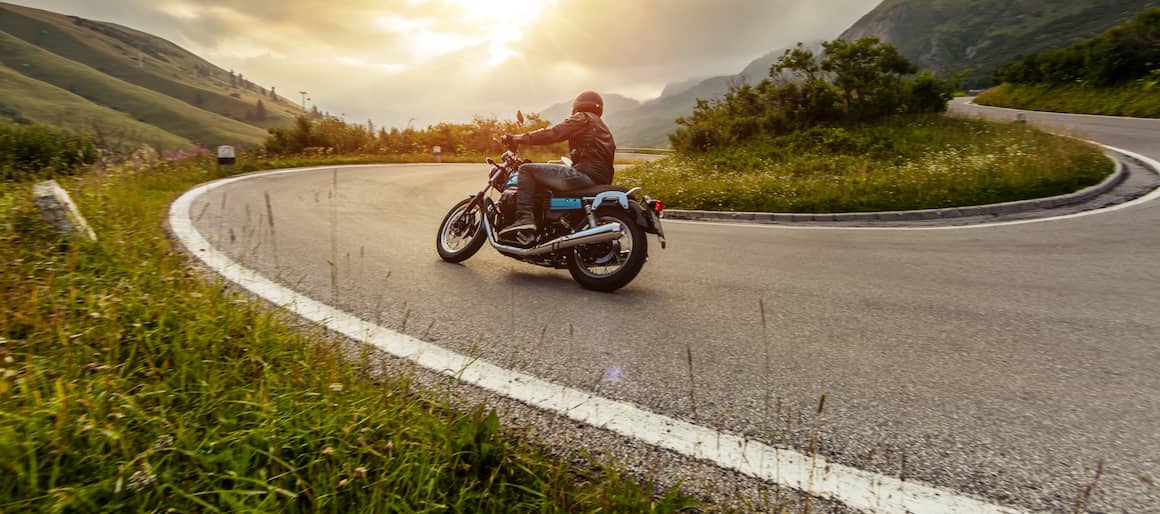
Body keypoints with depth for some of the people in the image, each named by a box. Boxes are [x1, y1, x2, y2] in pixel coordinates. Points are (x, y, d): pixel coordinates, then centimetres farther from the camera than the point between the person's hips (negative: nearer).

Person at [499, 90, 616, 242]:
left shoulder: (582, 118, 4)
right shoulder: (604, 128, 31)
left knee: (527, 170, -5)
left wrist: (517, 138, -3)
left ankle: (524, 218, -23)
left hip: (585, 175, -10)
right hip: (601, 182, 10)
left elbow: (552, 134, -7)